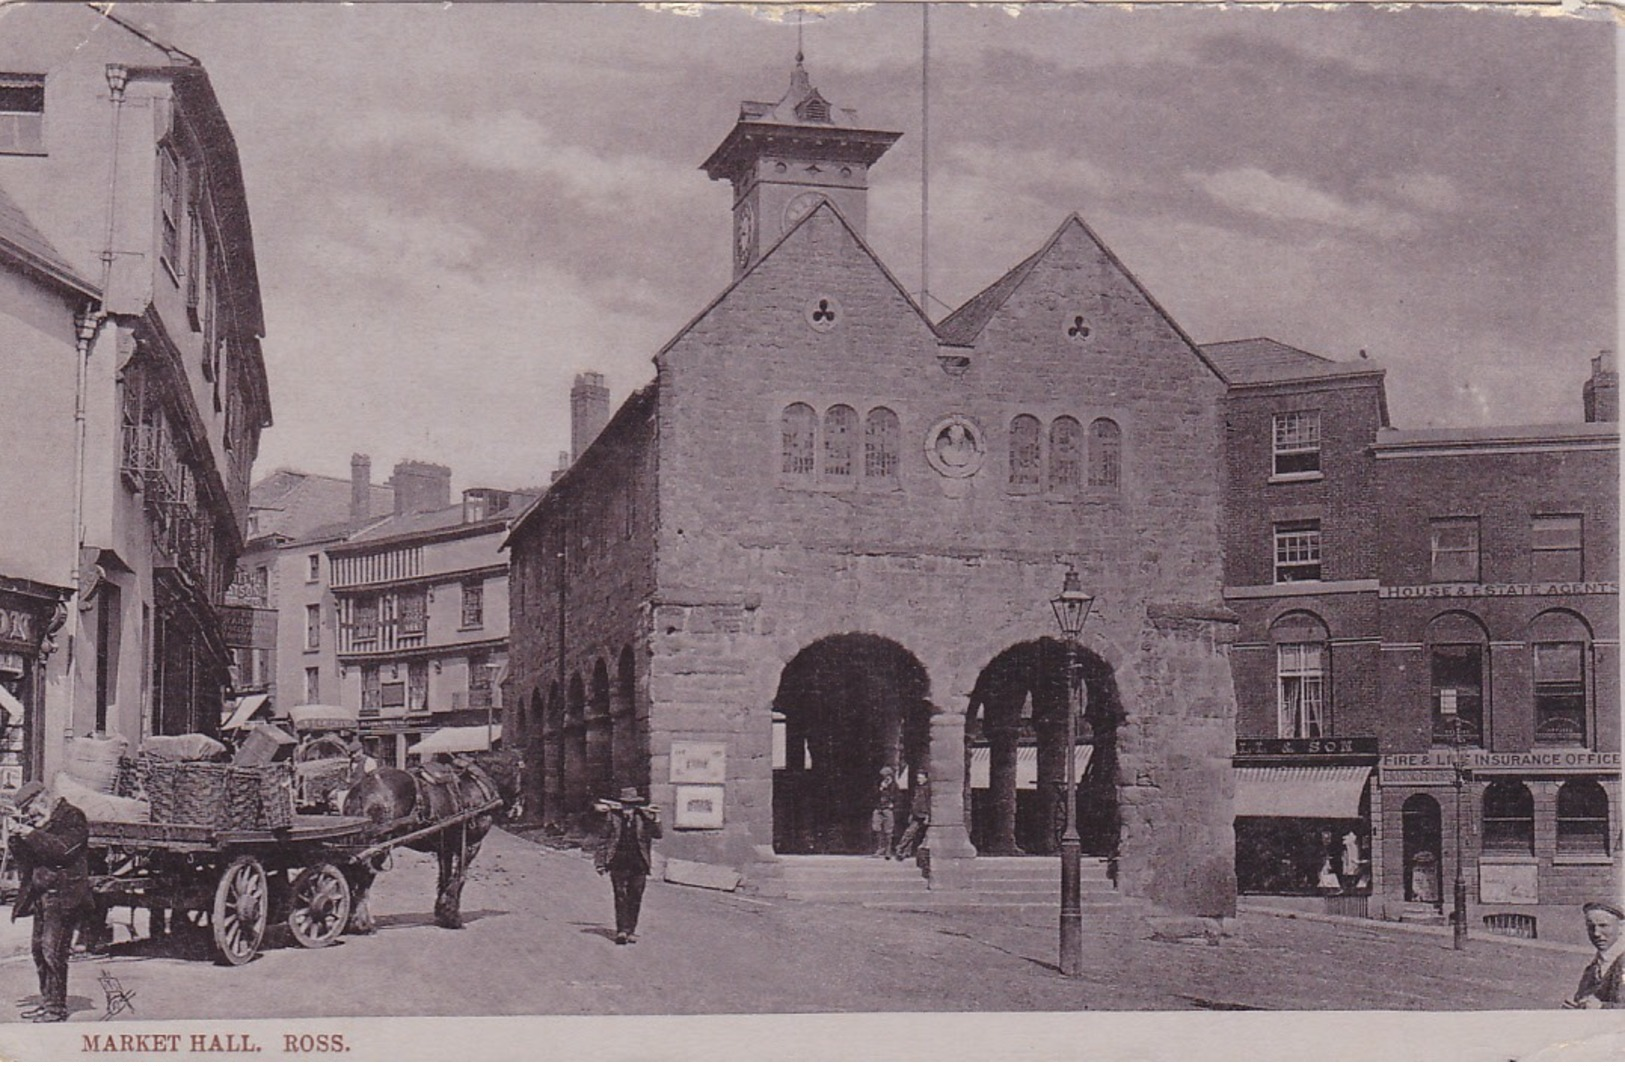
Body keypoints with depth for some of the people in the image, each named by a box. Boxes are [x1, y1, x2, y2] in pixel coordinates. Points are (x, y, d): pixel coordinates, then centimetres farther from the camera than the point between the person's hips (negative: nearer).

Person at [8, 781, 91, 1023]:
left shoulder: (72, 818, -6)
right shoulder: (38, 824, 18)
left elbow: (63, 848, -21)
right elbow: (26, 862, 19)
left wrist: (33, 835, -19)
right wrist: (18, 840, 2)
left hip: (63, 896, -8)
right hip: (42, 896, 8)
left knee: (52, 948, -12)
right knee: (39, 948, 8)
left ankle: (57, 1007, -9)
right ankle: (47, 1002, 16)